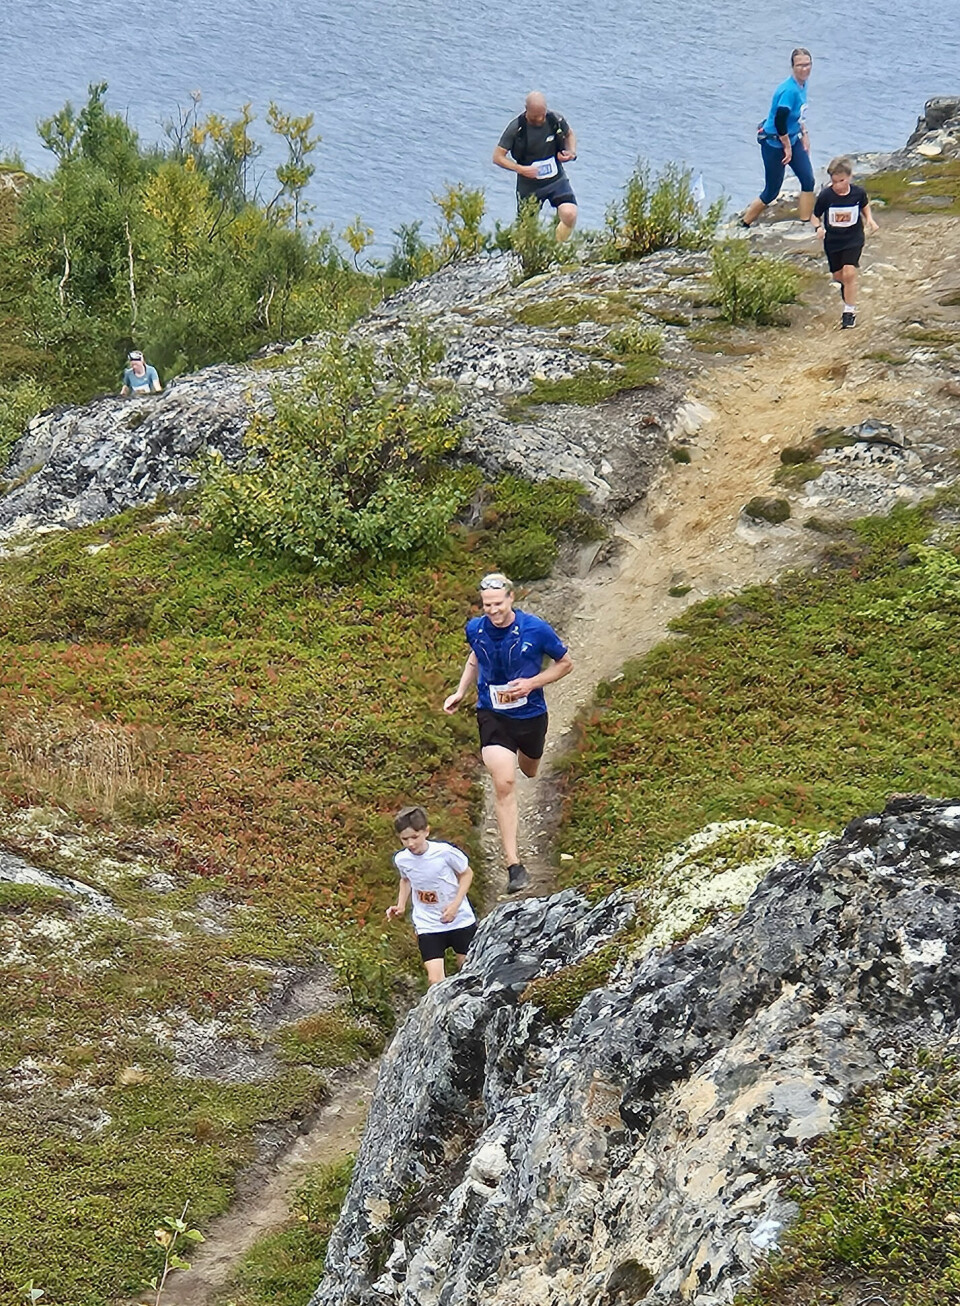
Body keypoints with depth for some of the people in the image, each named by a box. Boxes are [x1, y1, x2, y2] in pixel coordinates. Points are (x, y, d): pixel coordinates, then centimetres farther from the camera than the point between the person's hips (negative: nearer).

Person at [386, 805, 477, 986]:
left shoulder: (445, 852, -21)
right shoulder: (401, 859, -9)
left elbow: (466, 874, -5)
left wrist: (456, 904, -16)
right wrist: (401, 905, 0)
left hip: (460, 919, -2)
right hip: (427, 925, 2)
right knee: (435, 981, -10)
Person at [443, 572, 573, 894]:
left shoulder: (536, 629, -19)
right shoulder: (475, 629, -10)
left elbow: (565, 663, -5)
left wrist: (532, 682, -19)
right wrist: (460, 692, 5)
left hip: (530, 714, 0)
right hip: (492, 715, 0)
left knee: (529, 771, 26)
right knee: (504, 783, -16)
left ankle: (525, 753, 69)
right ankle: (514, 865, -15)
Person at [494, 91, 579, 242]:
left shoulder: (556, 120, -11)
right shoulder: (516, 128, -18)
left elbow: (569, 134, 13)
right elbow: (497, 157, -13)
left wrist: (571, 152, -8)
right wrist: (520, 169, -28)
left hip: (556, 180, 1)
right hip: (529, 185, -1)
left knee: (569, 214, -23)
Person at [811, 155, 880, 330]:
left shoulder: (858, 193, -11)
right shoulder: (825, 196, -16)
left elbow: (865, 206, 12)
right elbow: (815, 216, -4)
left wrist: (869, 220, -5)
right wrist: (818, 227, -24)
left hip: (854, 239, -1)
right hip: (832, 241, 1)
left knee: (849, 273, -15)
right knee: (838, 275, 13)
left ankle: (850, 311, -4)